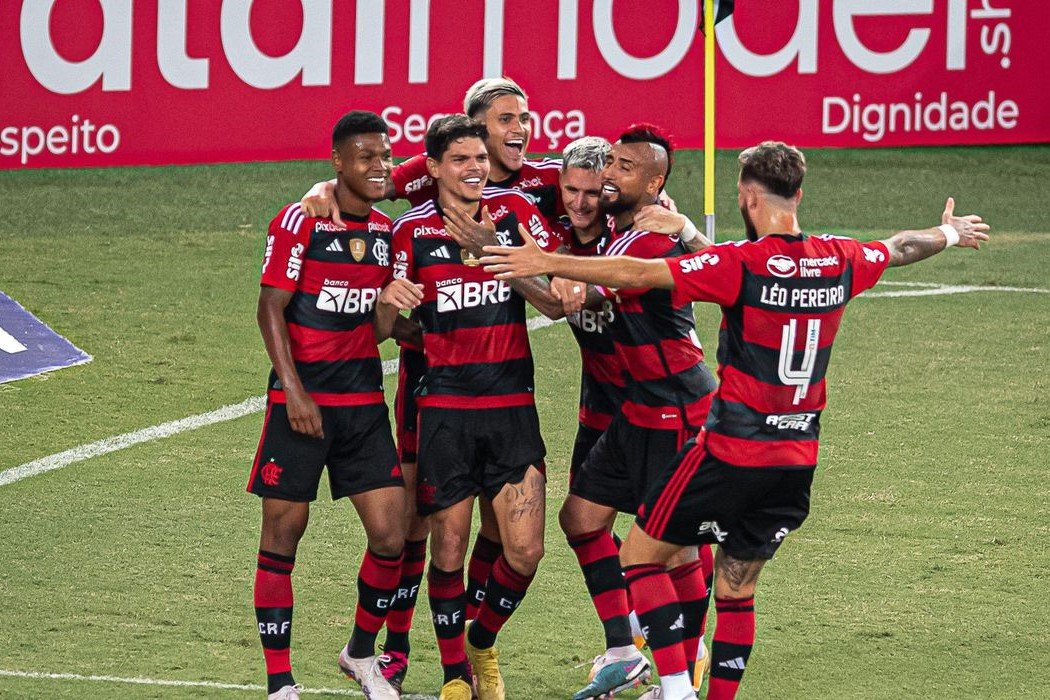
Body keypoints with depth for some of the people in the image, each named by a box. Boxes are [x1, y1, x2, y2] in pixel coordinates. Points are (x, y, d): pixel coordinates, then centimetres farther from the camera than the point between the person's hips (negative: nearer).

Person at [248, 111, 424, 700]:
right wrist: (294, 393, -15)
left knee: (389, 535, -1)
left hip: (364, 402, 5)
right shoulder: (300, 222, -7)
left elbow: (381, 331, 14)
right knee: (283, 533, -1)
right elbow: (272, 308, -8)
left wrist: (390, 304, -9)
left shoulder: (387, 232, 10)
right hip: (301, 400, -5)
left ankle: (362, 652, 21)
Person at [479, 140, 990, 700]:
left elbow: (638, 274, -18)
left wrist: (547, 263, -12)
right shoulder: (839, 260, 3)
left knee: (639, 555, 7)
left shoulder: (742, 264, -14)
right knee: (736, 589, 17)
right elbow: (900, 248, 25)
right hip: (798, 459, 6)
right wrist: (949, 233, 46)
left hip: (732, 451, -6)